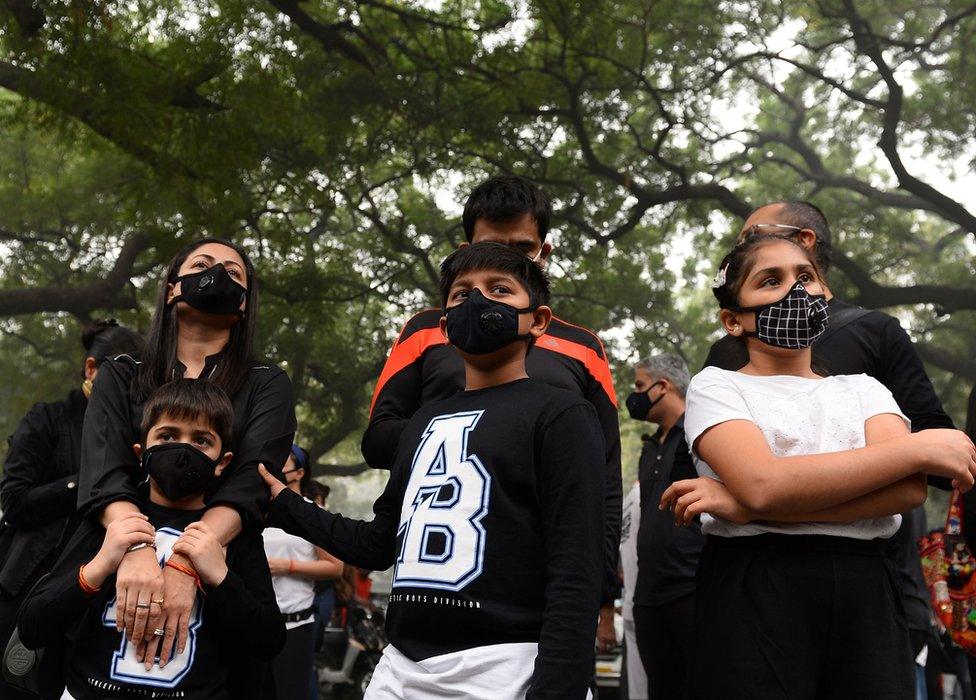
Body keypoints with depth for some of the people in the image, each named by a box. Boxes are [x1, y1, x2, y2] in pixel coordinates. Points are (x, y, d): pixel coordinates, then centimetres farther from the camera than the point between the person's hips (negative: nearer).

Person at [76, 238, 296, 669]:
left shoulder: (266, 386, 5)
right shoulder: (120, 378, 9)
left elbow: (250, 483, -12)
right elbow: (104, 472, -9)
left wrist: (185, 565, -30)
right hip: (119, 581, 1)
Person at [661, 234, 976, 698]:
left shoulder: (864, 389, 15)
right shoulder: (716, 386, 5)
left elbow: (908, 489, -5)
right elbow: (764, 484, -15)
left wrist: (744, 504, -16)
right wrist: (922, 448, -10)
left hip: (867, 598, 3)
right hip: (752, 596, -3)